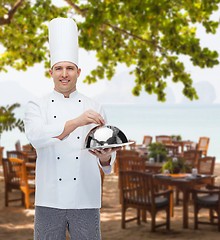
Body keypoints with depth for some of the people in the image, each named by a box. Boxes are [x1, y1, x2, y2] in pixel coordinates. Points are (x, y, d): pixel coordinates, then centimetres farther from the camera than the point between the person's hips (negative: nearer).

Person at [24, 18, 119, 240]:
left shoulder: (94, 108, 10)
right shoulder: (37, 106, 5)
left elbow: (104, 150, 7)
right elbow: (36, 136, -15)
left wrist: (105, 157, -17)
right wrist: (76, 122, -27)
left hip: (85, 200, 1)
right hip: (49, 200, -1)